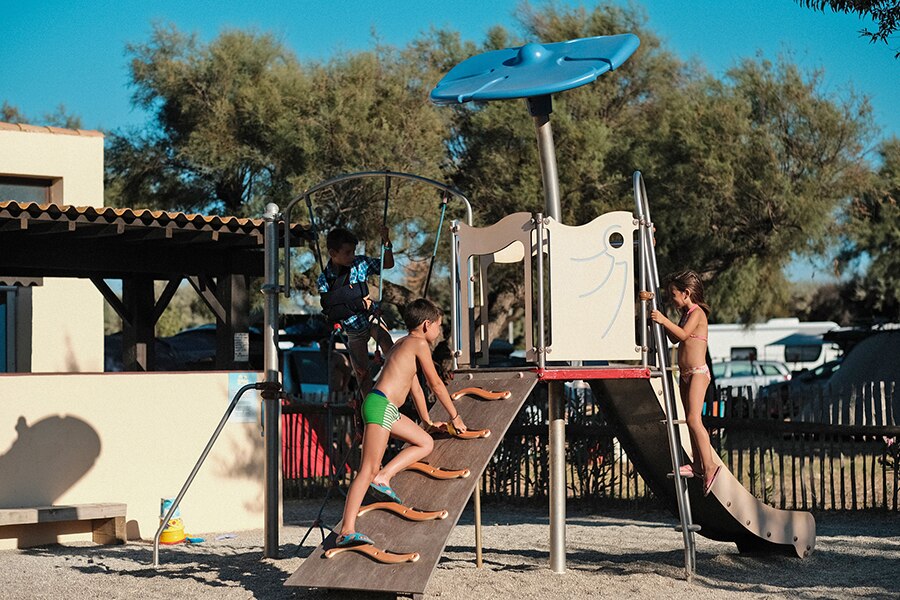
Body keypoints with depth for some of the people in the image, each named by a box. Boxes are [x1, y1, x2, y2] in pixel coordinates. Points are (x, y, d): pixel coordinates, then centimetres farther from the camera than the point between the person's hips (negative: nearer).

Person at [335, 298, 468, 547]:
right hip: (380, 405, -10)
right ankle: (347, 530, -22)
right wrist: (455, 416, 14)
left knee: (426, 443, 17)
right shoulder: (419, 343, -2)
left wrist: (427, 421, 42)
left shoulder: (401, 344, 25)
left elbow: (416, 387, 34)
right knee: (368, 469, -16)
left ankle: (383, 478, 4)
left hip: (387, 409, 10)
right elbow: (435, 384, 2)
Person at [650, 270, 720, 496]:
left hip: (697, 373, -10)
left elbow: (683, 334, -24)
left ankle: (709, 466, -18)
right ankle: (697, 463, 15)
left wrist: (665, 321, -24)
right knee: (691, 421, 10)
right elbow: (675, 339, 19)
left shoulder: (697, 313, -10)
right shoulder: (686, 314, 17)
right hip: (685, 374, 10)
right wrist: (662, 322, 11)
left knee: (694, 419, -17)